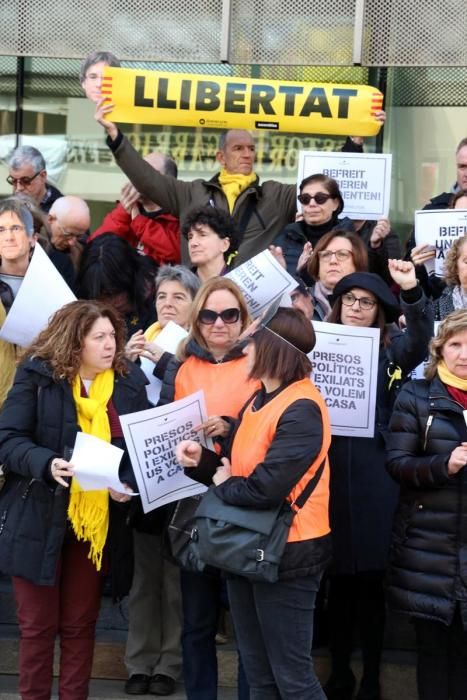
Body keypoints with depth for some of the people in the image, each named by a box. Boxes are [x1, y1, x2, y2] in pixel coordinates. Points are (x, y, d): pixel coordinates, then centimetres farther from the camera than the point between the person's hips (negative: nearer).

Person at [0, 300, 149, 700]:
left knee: (80, 625, 12)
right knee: (38, 625, 7)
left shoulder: (129, 382, 1)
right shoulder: (38, 376, -8)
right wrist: (47, 463, -29)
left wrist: (128, 483, -14)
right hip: (39, 520, -3)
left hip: (97, 522, 3)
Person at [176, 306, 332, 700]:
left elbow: (264, 490, -26)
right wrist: (204, 459, -3)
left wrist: (223, 484, -8)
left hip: (286, 555, -10)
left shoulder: (302, 409, -20)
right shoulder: (263, 398, 12)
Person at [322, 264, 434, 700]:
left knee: (370, 578, 4)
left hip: (373, 475, -1)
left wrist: (412, 292, -30)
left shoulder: (390, 348, 4)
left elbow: (421, 340, -14)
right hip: (328, 471, 1)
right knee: (338, 577, 8)